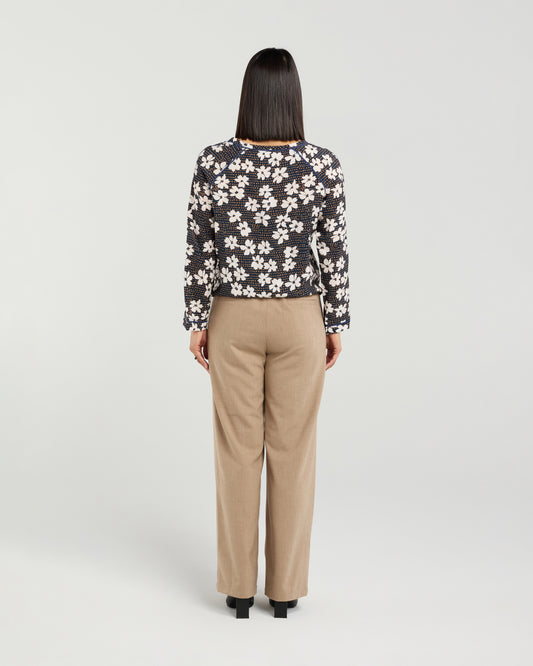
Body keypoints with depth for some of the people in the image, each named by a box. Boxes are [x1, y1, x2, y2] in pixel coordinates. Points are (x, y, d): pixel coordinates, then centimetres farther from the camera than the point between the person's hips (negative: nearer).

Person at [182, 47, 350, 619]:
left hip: (234, 319, 1)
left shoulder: (213, 162, -8)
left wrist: (196, 322, 4)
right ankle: (285, 587, 19)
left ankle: (239, 587, 19)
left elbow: (200, 249, -5)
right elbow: (334, 253, -5)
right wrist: (336, 324, 6)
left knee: (237, 449, 10)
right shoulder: (324, 166, -9)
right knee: (292, 449, 10)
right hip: (299, 319, 0)